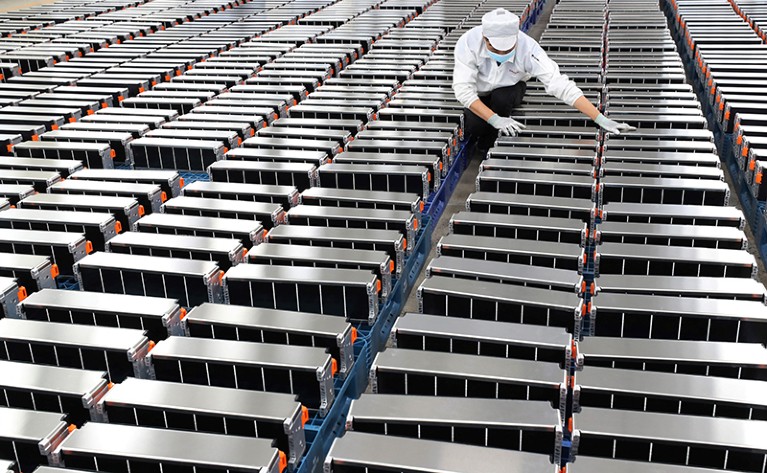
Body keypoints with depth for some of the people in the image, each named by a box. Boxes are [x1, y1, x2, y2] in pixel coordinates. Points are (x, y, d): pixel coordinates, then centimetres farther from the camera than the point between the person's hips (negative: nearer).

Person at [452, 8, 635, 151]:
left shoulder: (528, 48, -34)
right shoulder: (468, 43, -34)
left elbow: (560, 85, -37)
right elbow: (463, 88, -34)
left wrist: (601, 119, -44)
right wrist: (495, 119, -45)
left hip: (509, 92, 0)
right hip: (479, 96, 0)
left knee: (502, 97, -34)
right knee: (473, 127, -28)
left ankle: (489, 147, -5)